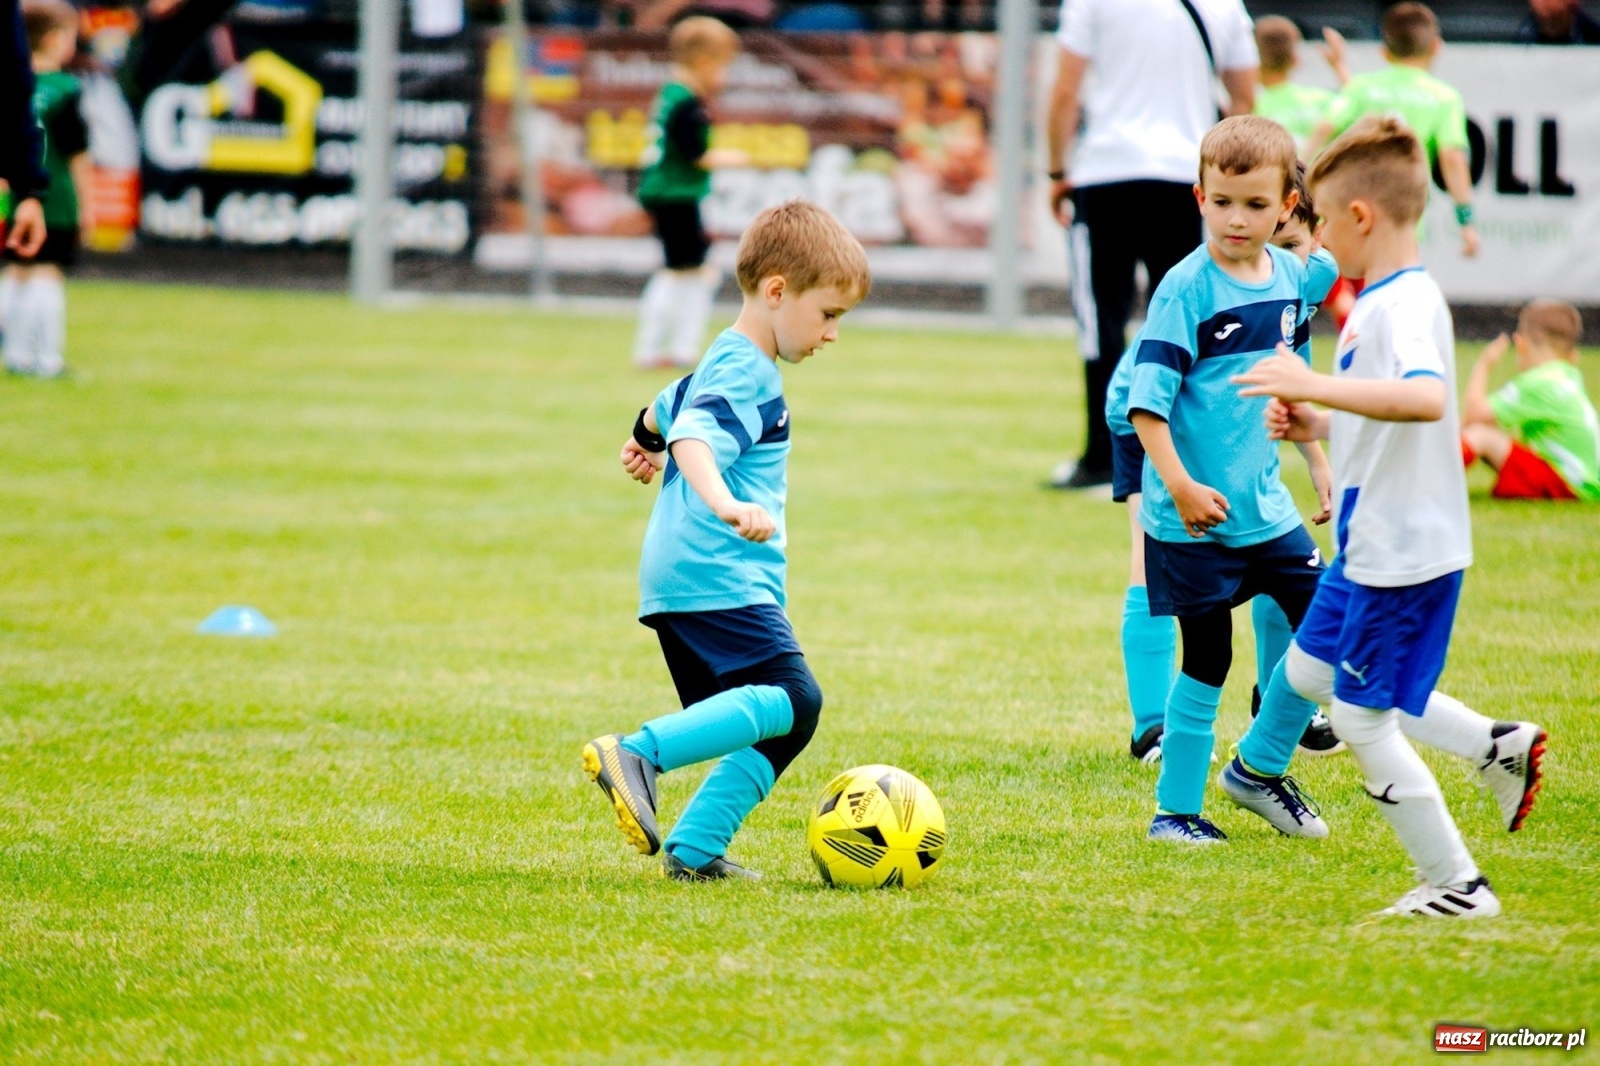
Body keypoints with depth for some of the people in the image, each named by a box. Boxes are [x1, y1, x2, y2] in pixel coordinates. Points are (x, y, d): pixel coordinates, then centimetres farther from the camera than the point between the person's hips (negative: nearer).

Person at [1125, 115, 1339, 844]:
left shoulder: (1290, 275, 3)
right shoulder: (1186, 289, -15)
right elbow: (1146, 402, -19)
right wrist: (1180, 487, -26)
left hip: (1264, 505, 6)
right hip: (1192, 518, -6)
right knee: (1207, 660, 0)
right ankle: (1176, 808, 13)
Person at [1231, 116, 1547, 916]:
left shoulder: (1405, 304, -22)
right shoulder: (1385, 300, 10)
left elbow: (1426, 398, -42)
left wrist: (1319, 387, -44)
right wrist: (1317, 426, 9)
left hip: (1403, 552, -11)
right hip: (1370, 545, 11)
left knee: (1361, 718, -2)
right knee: (1309, 672, 23)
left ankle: (1455, 886, 9)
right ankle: (1495, 746, 20)